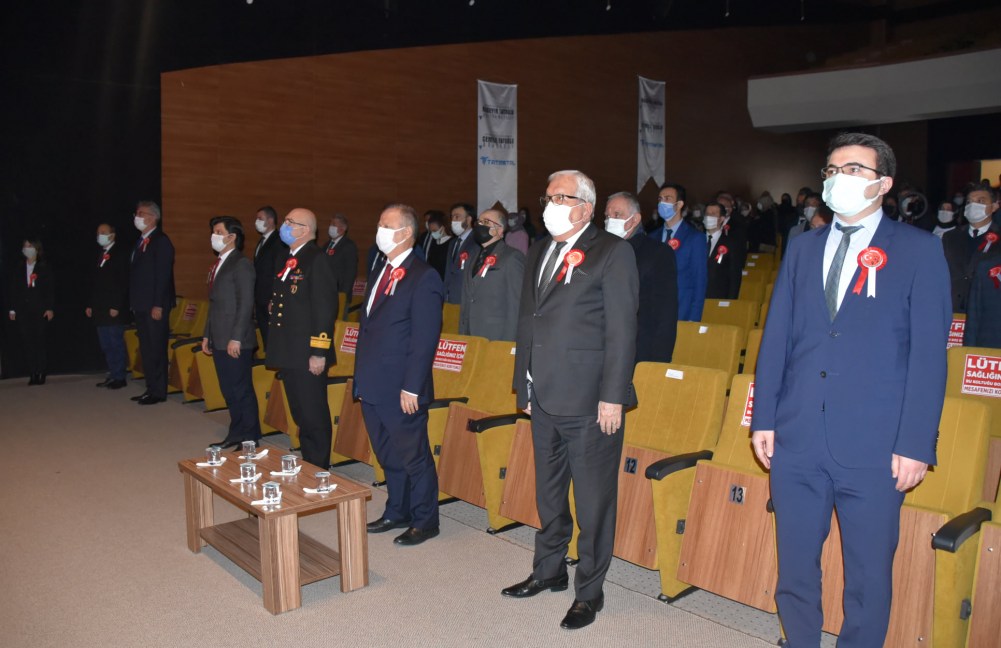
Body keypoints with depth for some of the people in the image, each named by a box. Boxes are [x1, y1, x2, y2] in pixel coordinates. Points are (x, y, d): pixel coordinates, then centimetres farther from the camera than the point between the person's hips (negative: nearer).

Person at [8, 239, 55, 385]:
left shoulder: (44, 268, 5)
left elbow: (51, 289, 1)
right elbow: (13, 289, 11)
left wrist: (50, 308, -7)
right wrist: (12, 309, 5)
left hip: (40, 311, -2)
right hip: (23, 311, 2)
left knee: (39, 342, -3)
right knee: (27, 343, -3)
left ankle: (41, 374, 4)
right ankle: (32, 374, 0)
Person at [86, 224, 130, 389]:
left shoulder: (121, 253, -5)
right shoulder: (99, 256, 17)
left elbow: (123, 282, -12)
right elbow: (95, 283, 19)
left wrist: (117, 306, -17)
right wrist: (90, 305, 12)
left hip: (114, 309, -7)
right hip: (99, 309, 7)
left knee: (116, 344, -4)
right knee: (106, 345, 9)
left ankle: (119, 377, 2)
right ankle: (112, 374, 14)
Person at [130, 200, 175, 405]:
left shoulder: (161, 241, -10)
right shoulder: (141, 242, 16)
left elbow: (163, 275, -16)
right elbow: (136, 274, 17)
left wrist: (158, 305, -20)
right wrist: (134, 303, 12)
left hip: (155, 306, -9)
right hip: (141, 306, 9)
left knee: (156, 349, -3)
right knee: (146, 349, 12)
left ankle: (159, 392, 3)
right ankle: (151, 388, 20)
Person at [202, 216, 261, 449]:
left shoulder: (241, 264, -11)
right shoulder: (218, 265, 16)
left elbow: (246, 304, -16)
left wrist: (236, 338, -20)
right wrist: (207, 335, 18)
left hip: (236, 342, -9)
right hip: (219, 340, 9)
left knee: (242, 390, -1)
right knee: (228, 390, 15)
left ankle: (250, 439, 10)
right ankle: (236, 434, 25)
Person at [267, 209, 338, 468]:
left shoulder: (316, 260, -14)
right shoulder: (287, 260, 14)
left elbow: (326, 309, -18)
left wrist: (319, 352, -20)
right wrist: (278, 349, 19)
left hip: (307, 355, -9)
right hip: (288, 353, 9)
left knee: (314, 416, 1)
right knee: (300, 414, 17)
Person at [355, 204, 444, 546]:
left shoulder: (423, 277, -14)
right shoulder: (380, 273, 13)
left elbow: (425, 339, -18)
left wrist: (412, 387, -20)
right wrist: (362, 375, 14)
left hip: (401, 389, -8)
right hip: (372, 386, 8)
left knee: (414, 456, 6)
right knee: (388, 455, 20)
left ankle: (425, 521, 21)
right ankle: (397, 512, 36)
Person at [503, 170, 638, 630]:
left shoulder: (612, 252, -8)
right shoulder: (539, 251, 13)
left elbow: (622, 330, -12)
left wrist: (612, 397, -16)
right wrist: (525, 385, 13)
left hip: (589, 401, -7)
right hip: (544, 398, 7)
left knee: (593, 501, 5)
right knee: (548, 493, 20)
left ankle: (589, 590, 22)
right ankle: (549, 570, 39)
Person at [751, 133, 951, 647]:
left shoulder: (919, 249, 0)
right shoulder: (803, 247, 11)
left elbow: (929, 352, -4)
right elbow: (776, 338, 9)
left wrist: (916, 443, -9)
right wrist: (763, 419, 5)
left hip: (874, 446, -3)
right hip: (796, 438, 4)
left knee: (868, 575, 9)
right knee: (794, 567, 14)